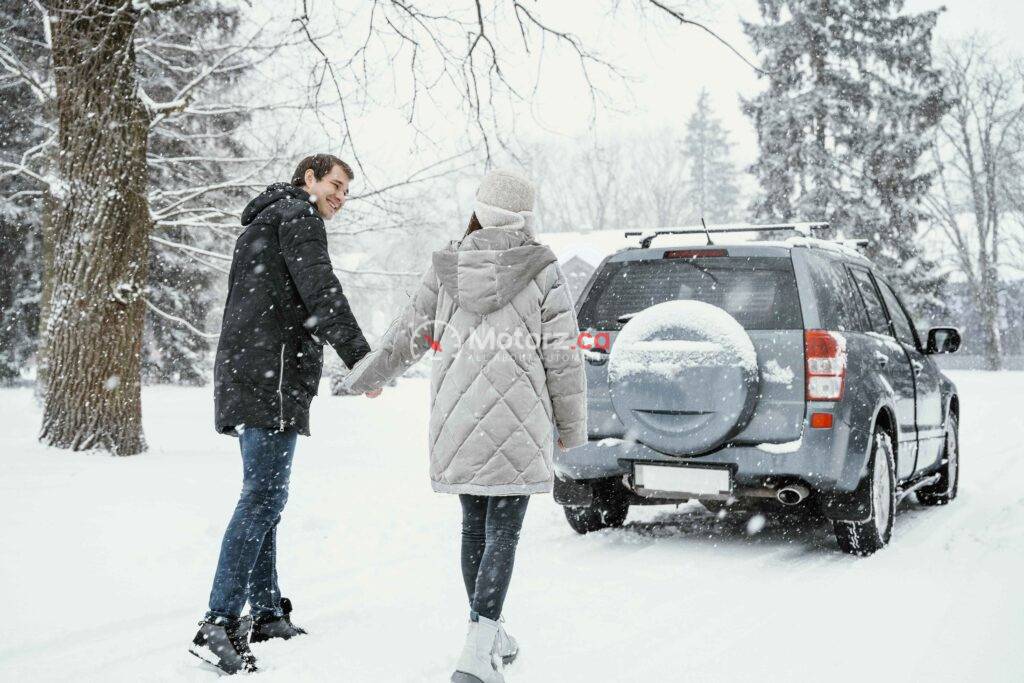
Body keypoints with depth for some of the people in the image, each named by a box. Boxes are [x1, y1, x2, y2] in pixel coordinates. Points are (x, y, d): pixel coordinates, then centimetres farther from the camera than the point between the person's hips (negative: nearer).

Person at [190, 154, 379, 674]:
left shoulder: (260, 224, 29)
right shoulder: (299, 215, -2)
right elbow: (320, 290, -15)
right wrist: (360, 357, -17)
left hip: (243, 373, 11)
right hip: (272, 376, -11)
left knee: (264, 495, 13)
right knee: (264, 495, -14)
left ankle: (267, 613, 16)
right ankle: (219, 626, -18)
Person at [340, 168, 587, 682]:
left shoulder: (447, 268, 2)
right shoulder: (543, 272, -5)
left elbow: (408, 336, 9)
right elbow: (562, 357, -2)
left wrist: (363, 377, 26)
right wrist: (572, 427, 9)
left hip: (457, 421, 4)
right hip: (517, 424, -3)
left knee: (475, 527, 17)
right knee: (502, 533, -3)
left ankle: (490, 636, 29)